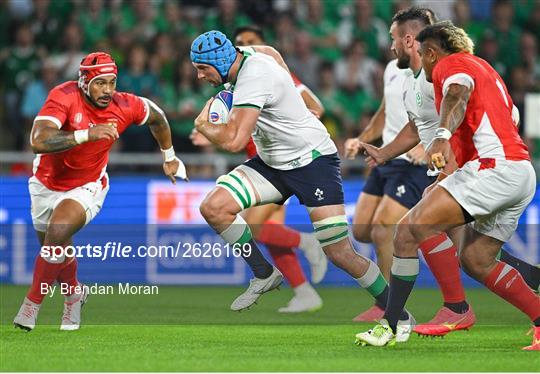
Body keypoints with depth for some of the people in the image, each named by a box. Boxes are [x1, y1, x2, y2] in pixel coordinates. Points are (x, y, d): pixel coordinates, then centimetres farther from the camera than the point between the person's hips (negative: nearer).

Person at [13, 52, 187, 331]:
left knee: (58, 230, -27)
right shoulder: (64, 97, -27)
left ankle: (32, 302, -12)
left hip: (86, 187, -1)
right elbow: (38, 141, -41)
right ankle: (74, 292, 48)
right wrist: (86, 134, -49)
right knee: (56, 249, 16)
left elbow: (156, 116, 6)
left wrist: (169, 157, 19)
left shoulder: (125, 107, -18)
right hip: (47, 184, 1)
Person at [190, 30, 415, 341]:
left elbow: (234, 141, -34)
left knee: (340, 253, -12)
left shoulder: (254, 78, -26)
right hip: (274, 163, 9)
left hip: (313, 161, -9)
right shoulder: (249, 58, 1)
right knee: (214, 207, -10)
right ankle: (265, 275, 5)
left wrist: (204, 126, -12)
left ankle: (400, 316, 5)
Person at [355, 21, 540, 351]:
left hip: (494, 167, -10)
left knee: (414, 226, -14)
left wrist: (442, 136, -40)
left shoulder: (451, 64, 2)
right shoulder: (484, 69, 31)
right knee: (476, 260, 16)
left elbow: (458, 94, -21)